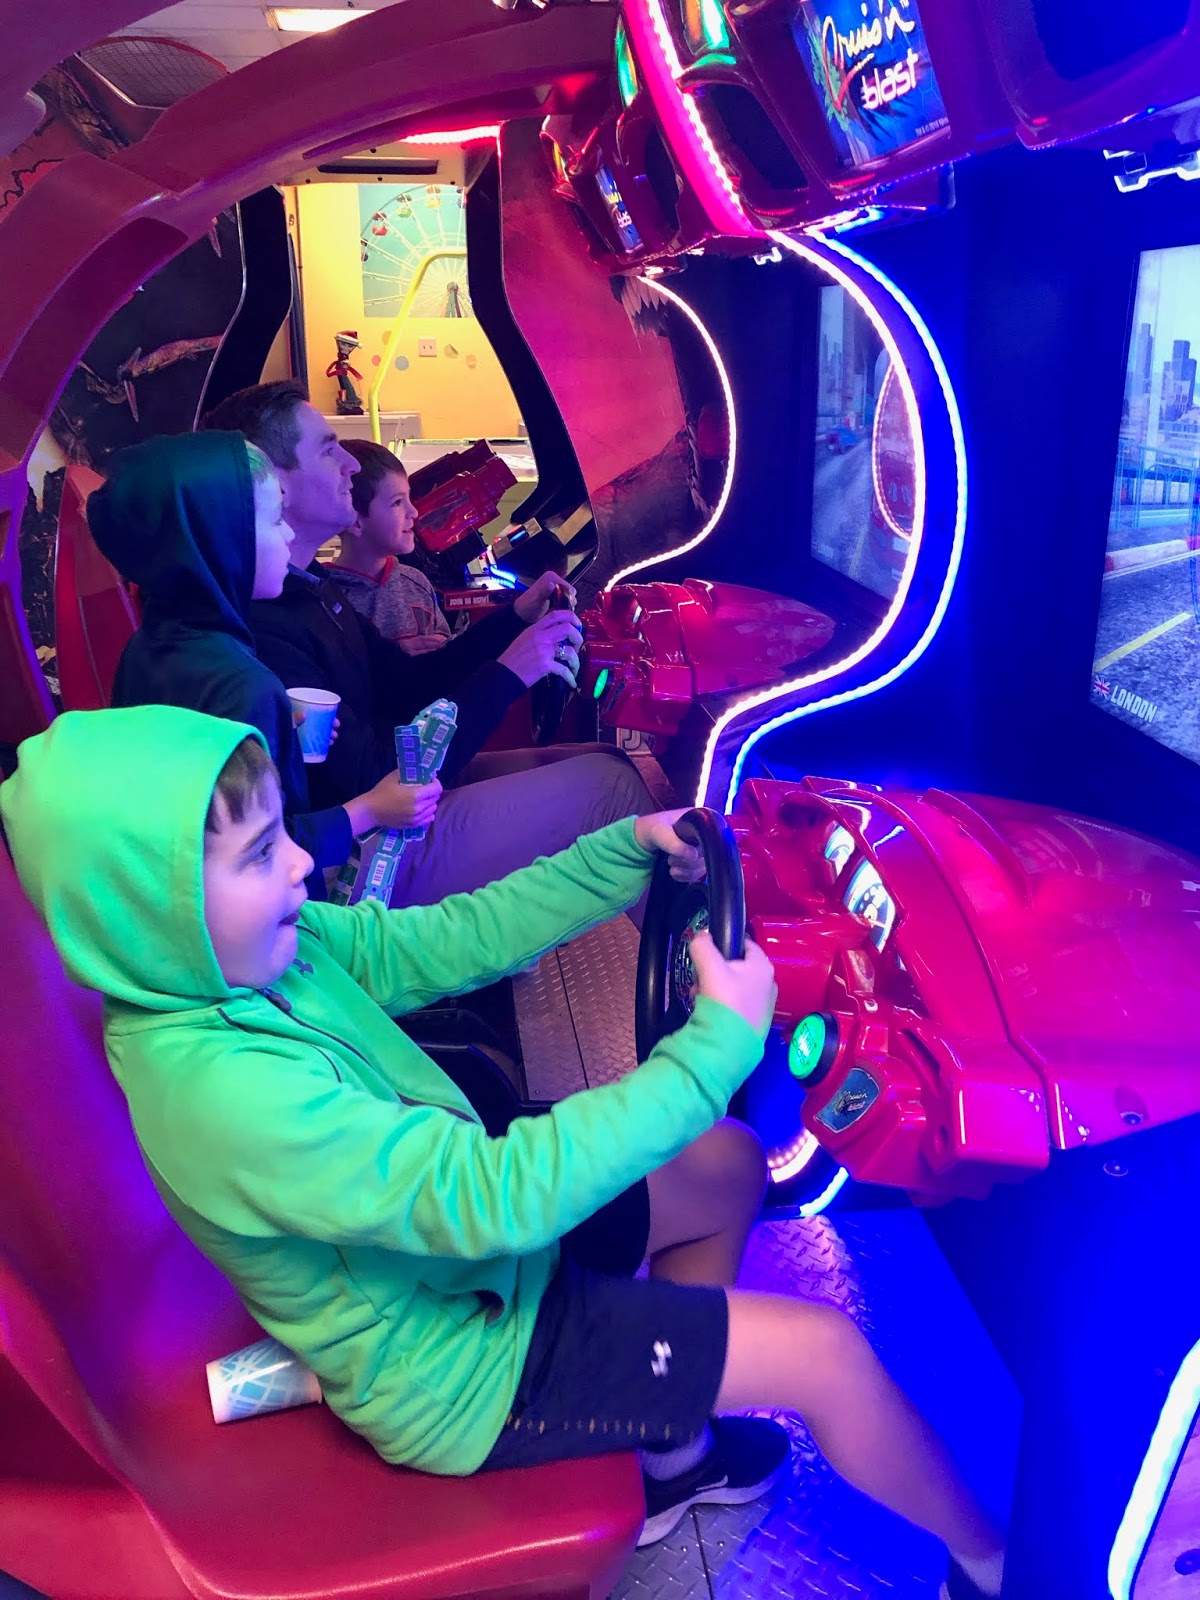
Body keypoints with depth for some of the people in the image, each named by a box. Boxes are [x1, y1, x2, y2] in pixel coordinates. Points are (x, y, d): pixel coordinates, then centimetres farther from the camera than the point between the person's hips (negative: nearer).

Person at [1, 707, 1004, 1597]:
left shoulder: (248, 952, -11)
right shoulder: (222, 1089, -36)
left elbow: (445, 942, -2)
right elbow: (500, 1196, -37)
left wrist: (628, 853, -11)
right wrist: (721, 1038, -30)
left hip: (465, 1246, 8)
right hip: (461, 1368, -8)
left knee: (727, 1165, 16)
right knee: (829, 1354, -6)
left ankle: (673, 1452, 33)